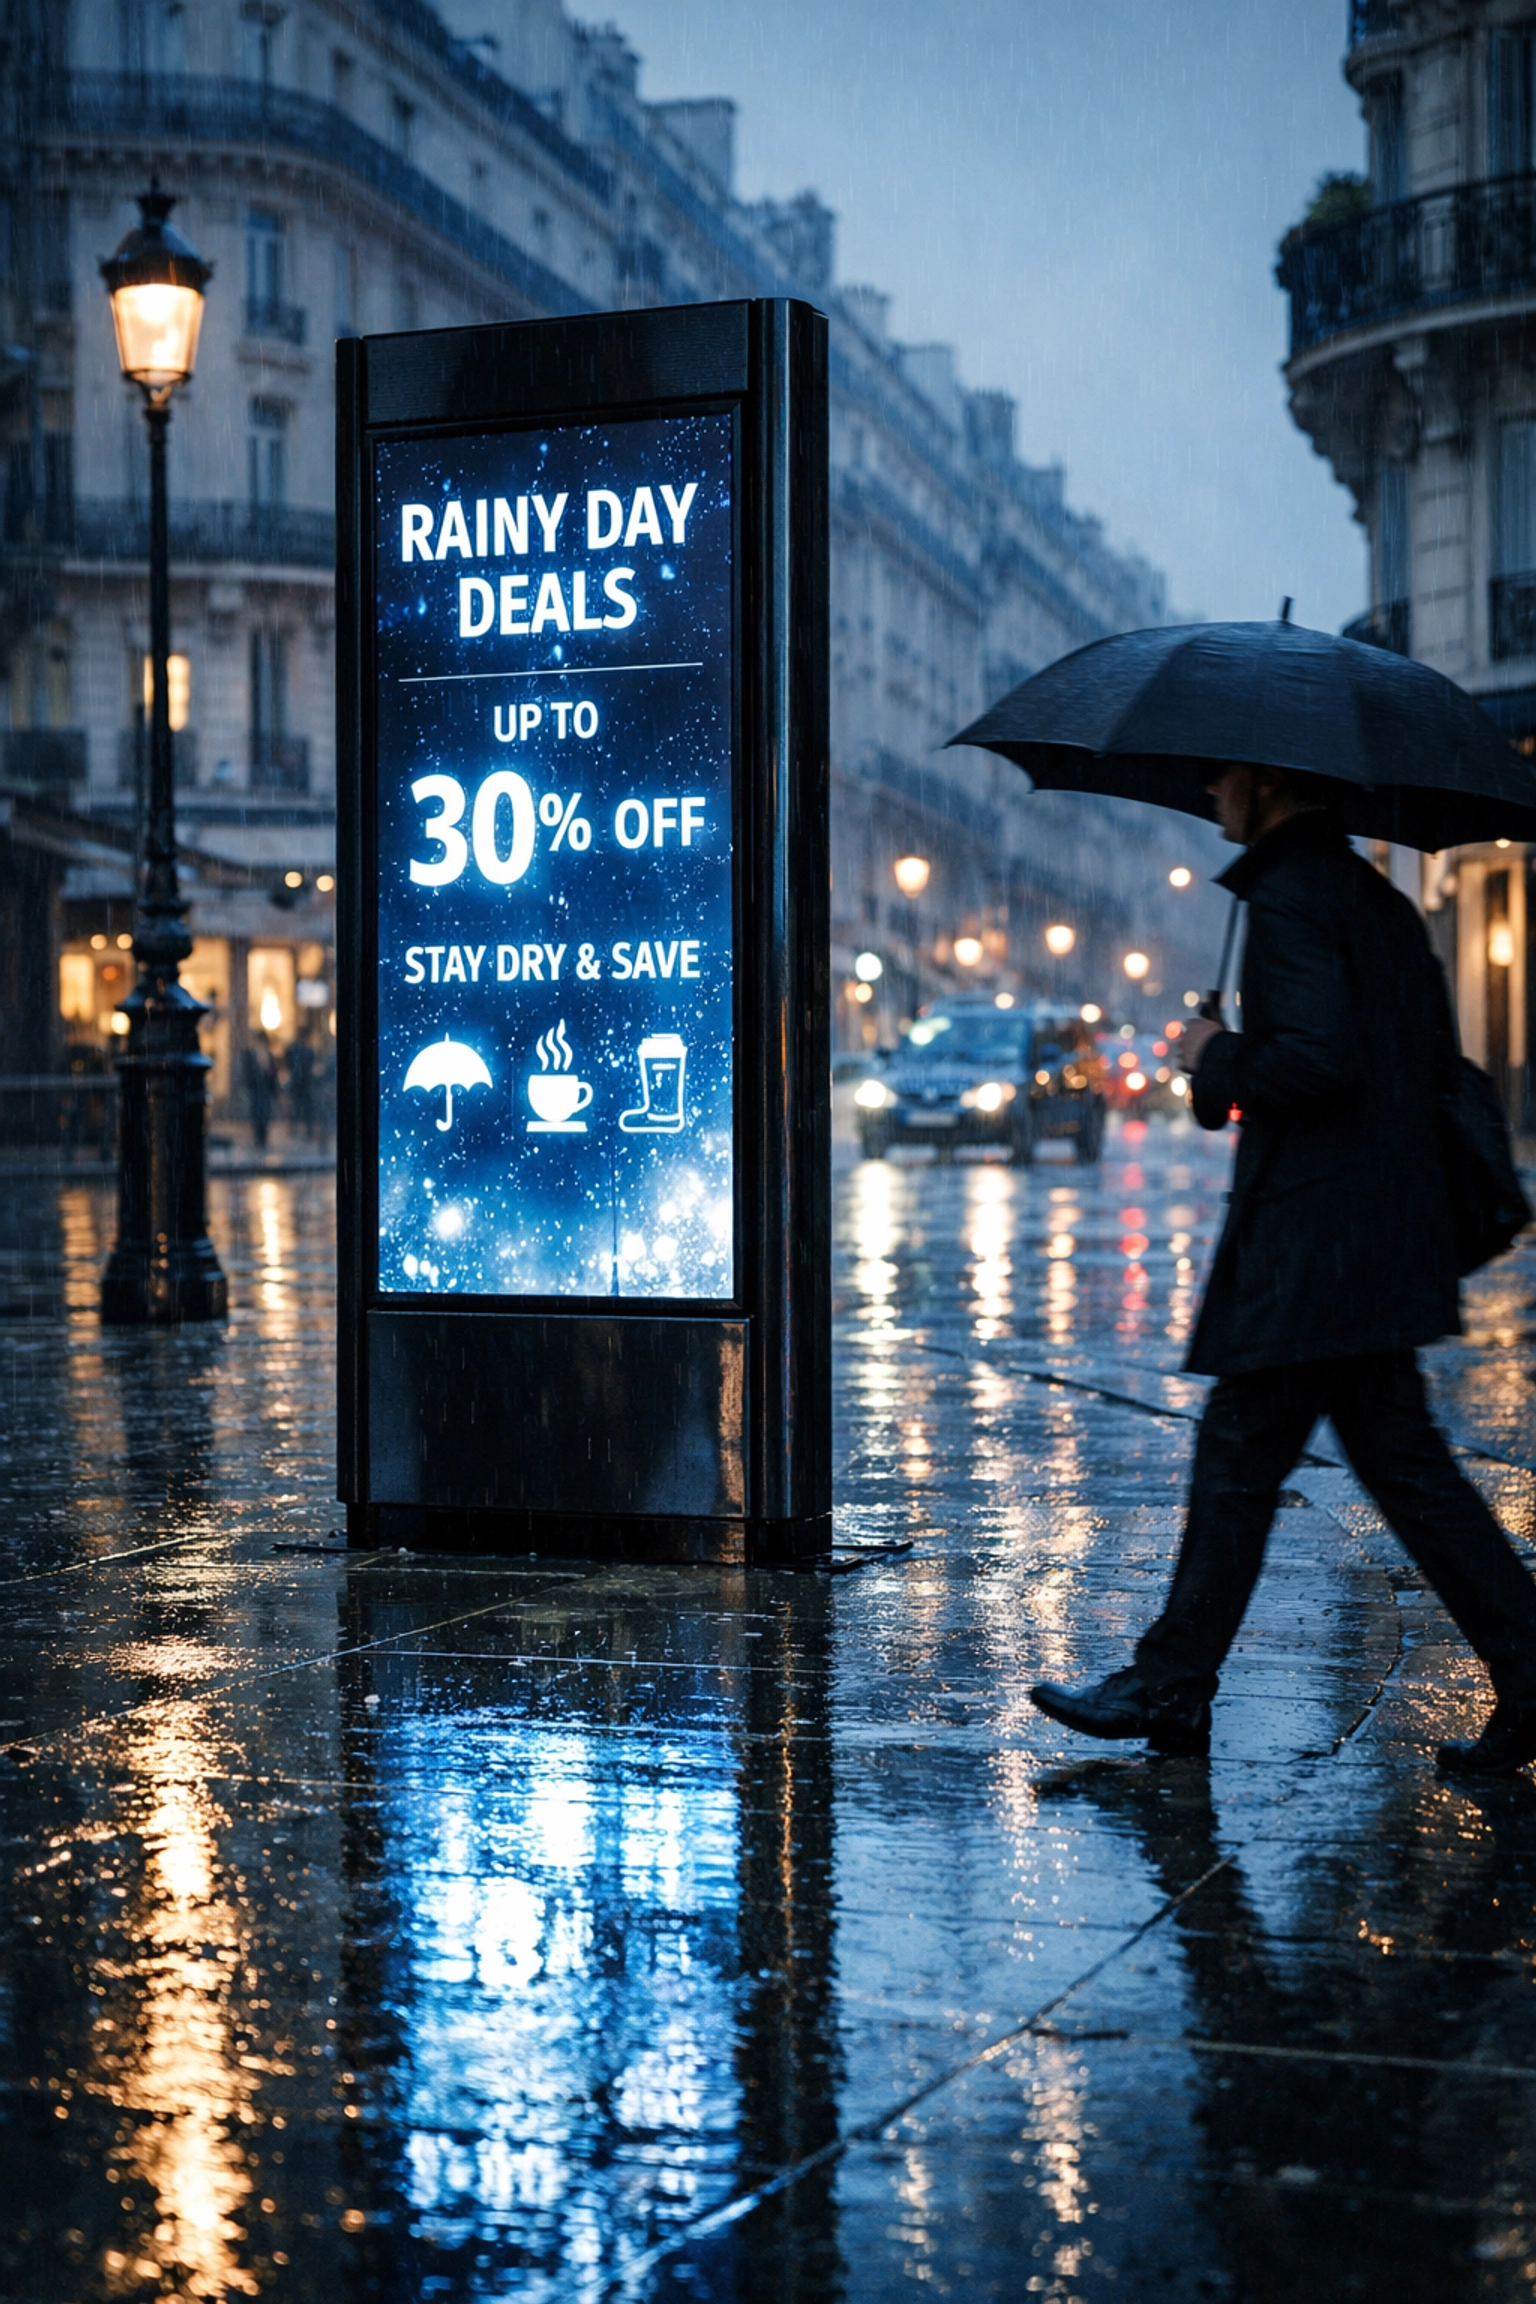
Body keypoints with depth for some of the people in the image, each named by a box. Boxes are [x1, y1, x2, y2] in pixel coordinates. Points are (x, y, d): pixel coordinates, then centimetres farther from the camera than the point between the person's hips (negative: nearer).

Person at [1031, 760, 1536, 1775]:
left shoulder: (1289, 898, -14)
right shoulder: (1381, 899, 16)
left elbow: (1314, 1058, -25)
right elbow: (1437, 1055, 19)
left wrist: (1218, 1057, -7)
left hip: (1311, 1237, -9)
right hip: (1384, 1227, 10)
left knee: (1239, 1461, 0)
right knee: (1403, 1461, 11)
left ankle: (1172, 1688, 10)